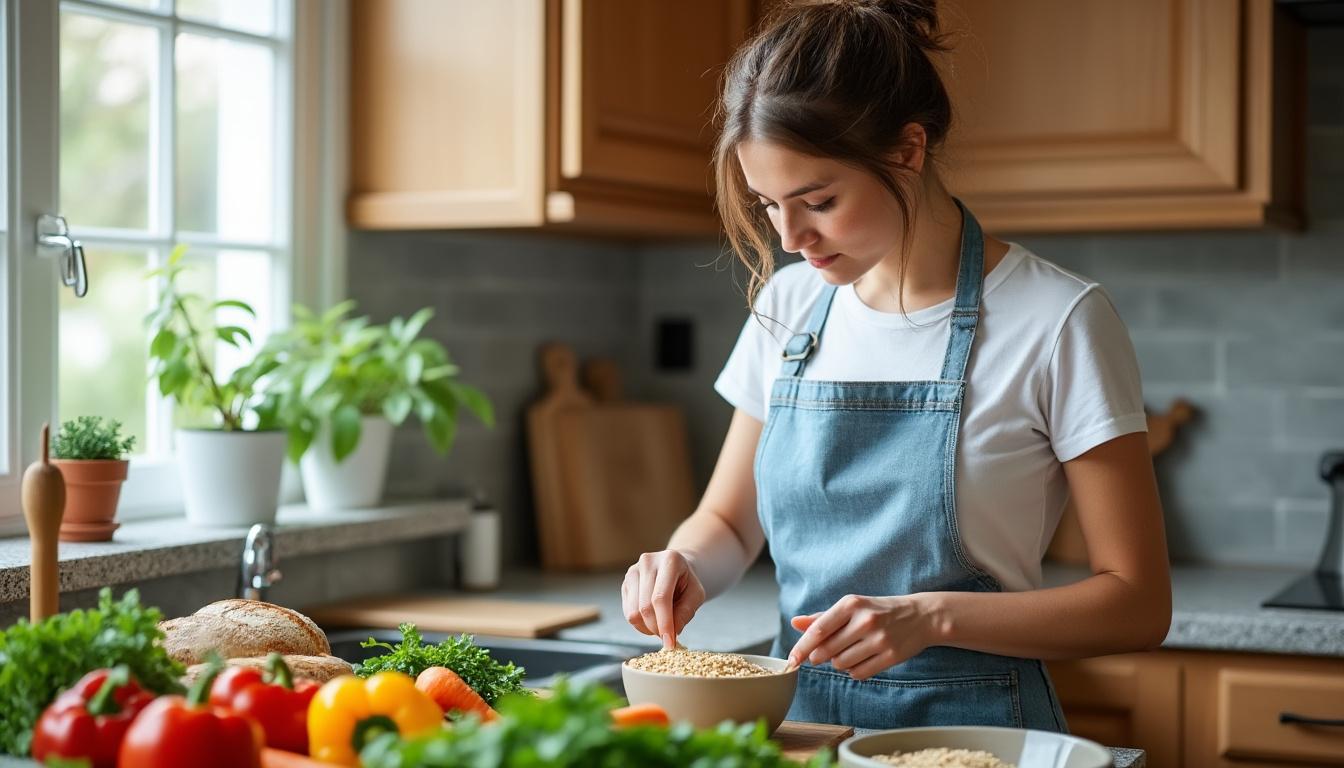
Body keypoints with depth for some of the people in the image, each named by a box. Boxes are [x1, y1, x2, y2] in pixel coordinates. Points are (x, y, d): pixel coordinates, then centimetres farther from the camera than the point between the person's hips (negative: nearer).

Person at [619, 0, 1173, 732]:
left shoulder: (1059, 321, -11)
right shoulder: (787, 306, 5)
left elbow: (1137, 603, -9)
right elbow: (728, 520, 16)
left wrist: (929, 616, -20)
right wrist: (684, 564, -6)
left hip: (968, 726, -5)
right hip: (799, 715, 5)